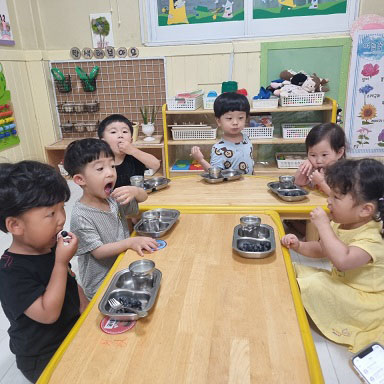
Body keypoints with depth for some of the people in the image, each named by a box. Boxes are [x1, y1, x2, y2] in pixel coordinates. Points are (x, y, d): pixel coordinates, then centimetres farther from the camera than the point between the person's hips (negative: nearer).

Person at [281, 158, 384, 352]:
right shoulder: (340, 224, -2)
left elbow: (342, 259, -48)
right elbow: (321, 249, 13)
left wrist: (323, 225, -39)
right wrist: (299, 245, -8)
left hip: (363, 300, -9)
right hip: (340, 281, 9)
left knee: (312, 286, -27)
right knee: (295, 270, 3)